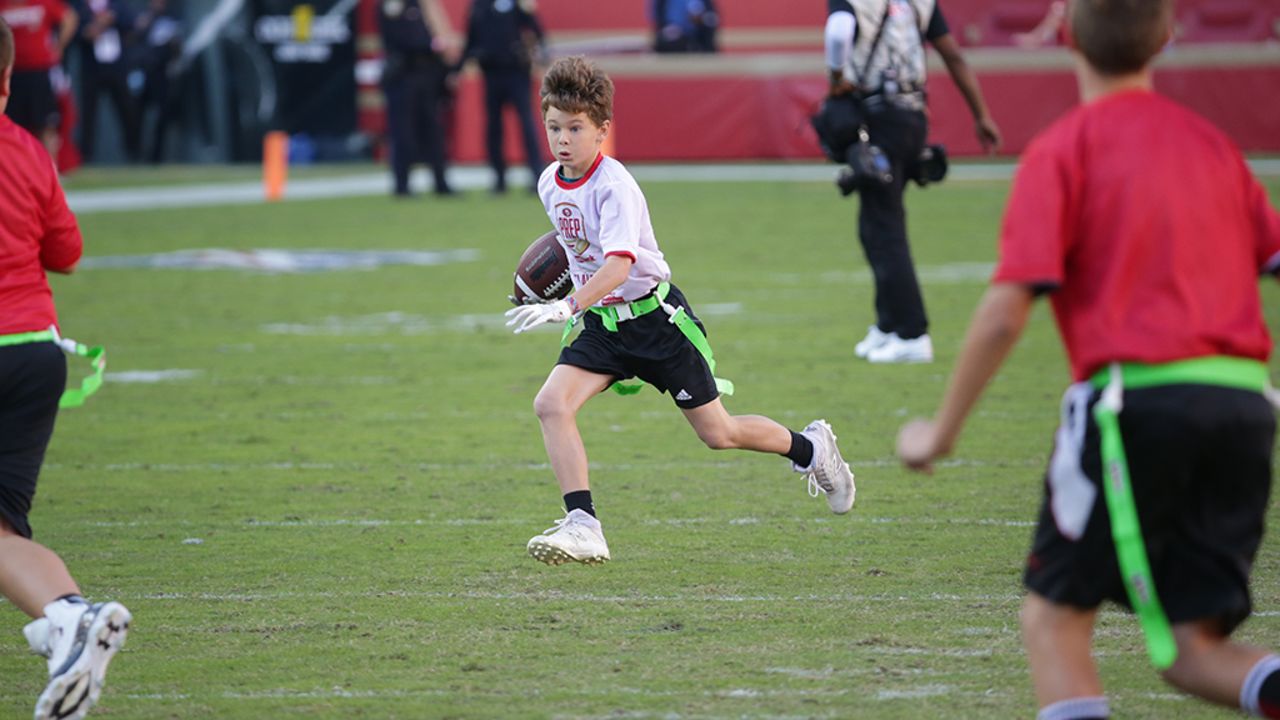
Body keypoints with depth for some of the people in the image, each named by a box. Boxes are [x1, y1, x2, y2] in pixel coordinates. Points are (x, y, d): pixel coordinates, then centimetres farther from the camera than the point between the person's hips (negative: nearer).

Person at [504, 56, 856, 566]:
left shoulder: (615, 186, -23)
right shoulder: (549, 184, 0)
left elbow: (618, 264, -38)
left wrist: (567, 307, -50)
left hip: (655, 317, -6)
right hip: (601, 323, 6)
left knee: (717, 434, 4)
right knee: (551, 404, -19)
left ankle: (810, 448, 32)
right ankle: (582, 528, -21)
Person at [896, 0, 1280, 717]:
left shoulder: (1063, 150, 0)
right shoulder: (1212, 142, 16)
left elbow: (1005, 311, -7)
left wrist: (942, 430, 1)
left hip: (1138, 396, -5)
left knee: (1054, 618, 9)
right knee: (1192, 646, 7)